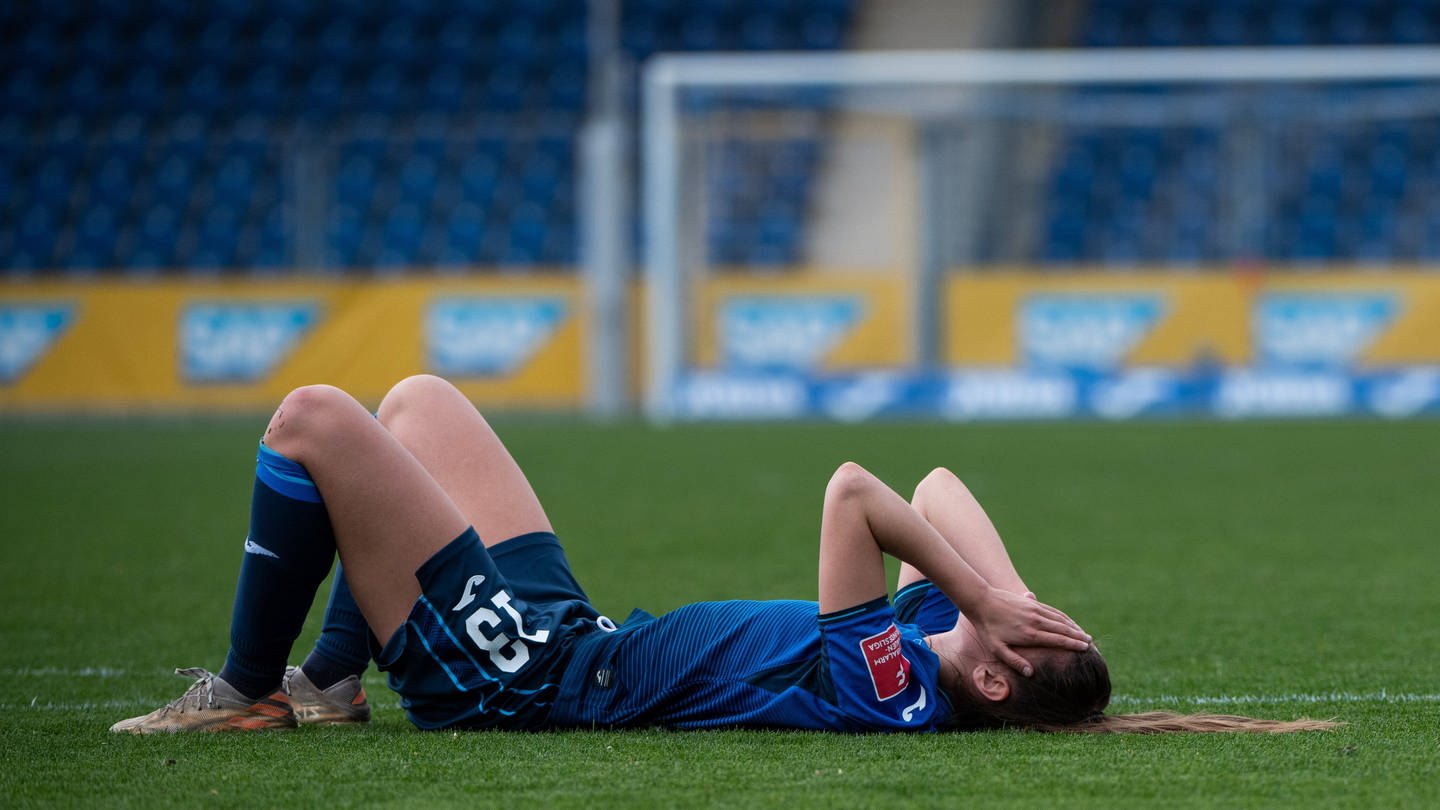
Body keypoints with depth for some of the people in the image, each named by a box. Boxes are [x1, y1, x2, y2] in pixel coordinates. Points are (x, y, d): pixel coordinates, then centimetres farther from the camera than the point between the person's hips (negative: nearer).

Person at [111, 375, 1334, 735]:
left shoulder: (878, 685, -31)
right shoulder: (934, 644, -4)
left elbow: (852, 490, -34)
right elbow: (940, 493, 3)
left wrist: (986, 598, -26)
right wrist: (1001, 588, -12)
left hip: (511, 668, -9)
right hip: (564, 627, 9)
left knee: (314, 417, -12)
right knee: (417, 399, 21)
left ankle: (246, 693, 5)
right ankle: (332, 681, 21)